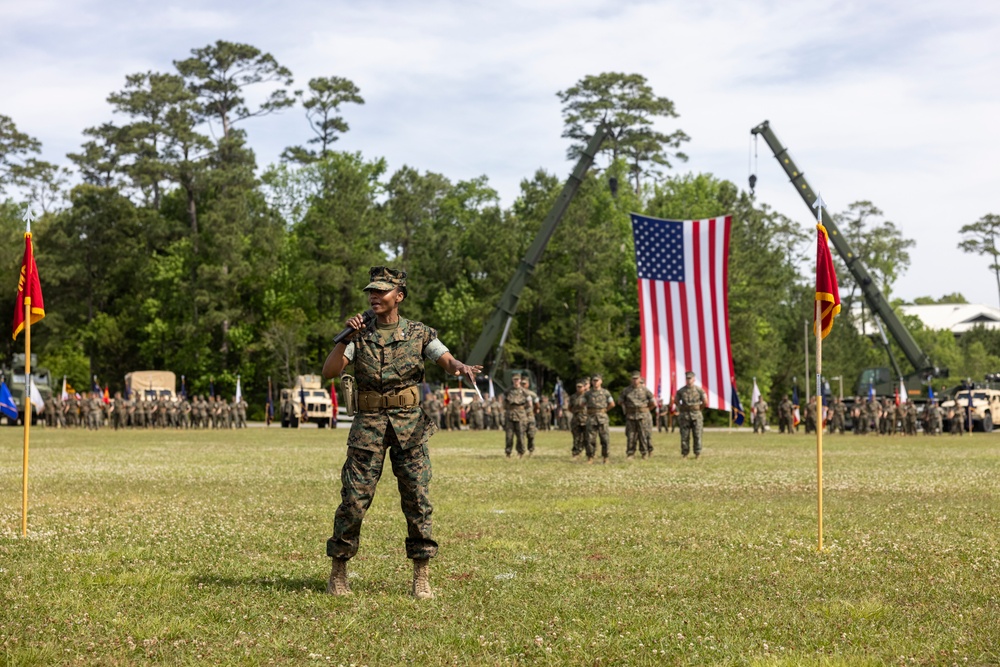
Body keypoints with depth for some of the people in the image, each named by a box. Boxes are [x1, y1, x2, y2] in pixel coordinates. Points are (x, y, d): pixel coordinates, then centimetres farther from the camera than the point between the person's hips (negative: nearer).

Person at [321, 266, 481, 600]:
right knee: (353, 499, -2)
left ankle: (422, 576, 7)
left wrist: (461, 367, -29)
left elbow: (447, 360, -6)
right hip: (368, 423, 0)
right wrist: (346, 337, -14)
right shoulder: (359, 334, 7)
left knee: (417, 498, -2)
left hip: (409, 424, 0)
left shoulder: (419, 333, 5)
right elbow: (329, 371, -3)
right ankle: (338, 571, 11)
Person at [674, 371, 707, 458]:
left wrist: (699, 408, 5)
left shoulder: (699, 390, -1)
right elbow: (676, 401, 17)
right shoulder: (681, 390, 4)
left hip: (696, 415, -2)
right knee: (684, 435, 1)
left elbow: (705, 401, 2)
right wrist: (681, 408, 10)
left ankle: (697, 453, 4)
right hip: (685, 415, 2)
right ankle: (684, 453, 6)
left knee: (697, 435, -1)